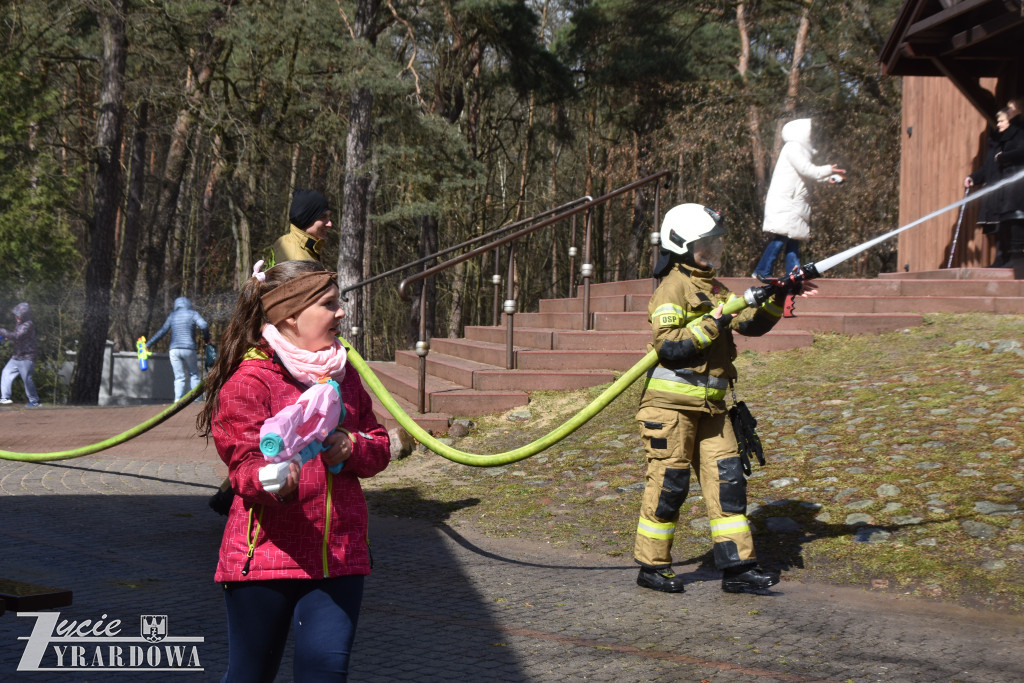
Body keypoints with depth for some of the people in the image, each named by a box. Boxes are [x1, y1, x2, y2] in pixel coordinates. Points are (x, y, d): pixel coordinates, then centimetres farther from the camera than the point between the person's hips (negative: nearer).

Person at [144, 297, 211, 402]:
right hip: (188, 349, -3)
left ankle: (178, 398, -12)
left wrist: (147, 344, 14)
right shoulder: (192, 314, 4)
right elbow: (204, 326, -11)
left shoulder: (172, 316, 12)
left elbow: (161, 332, 9)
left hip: (174, 350, 3)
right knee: (193, 375, 11)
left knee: (179, 377, 5)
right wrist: (206, 338, 7)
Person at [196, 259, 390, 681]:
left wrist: (352, 447, -7)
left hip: (339, 556, 5)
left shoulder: (342, 374, 14)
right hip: (264, 556, -5)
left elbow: (379, 448, 17)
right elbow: (244, 464, -15)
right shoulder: (249, 379, -9)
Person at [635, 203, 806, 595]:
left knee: (727, 480, 3)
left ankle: (737, 566, 5)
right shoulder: (673, 288, -10)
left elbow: (752, 324, 14)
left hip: (709, 405, 8)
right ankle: (651, 566, 11)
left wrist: (776, 300, 0)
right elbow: (668, 346, -19)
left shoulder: (714, 290, 18)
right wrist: (710, 327, -22)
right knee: (668, 482, -1)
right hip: (671, 403, -8)